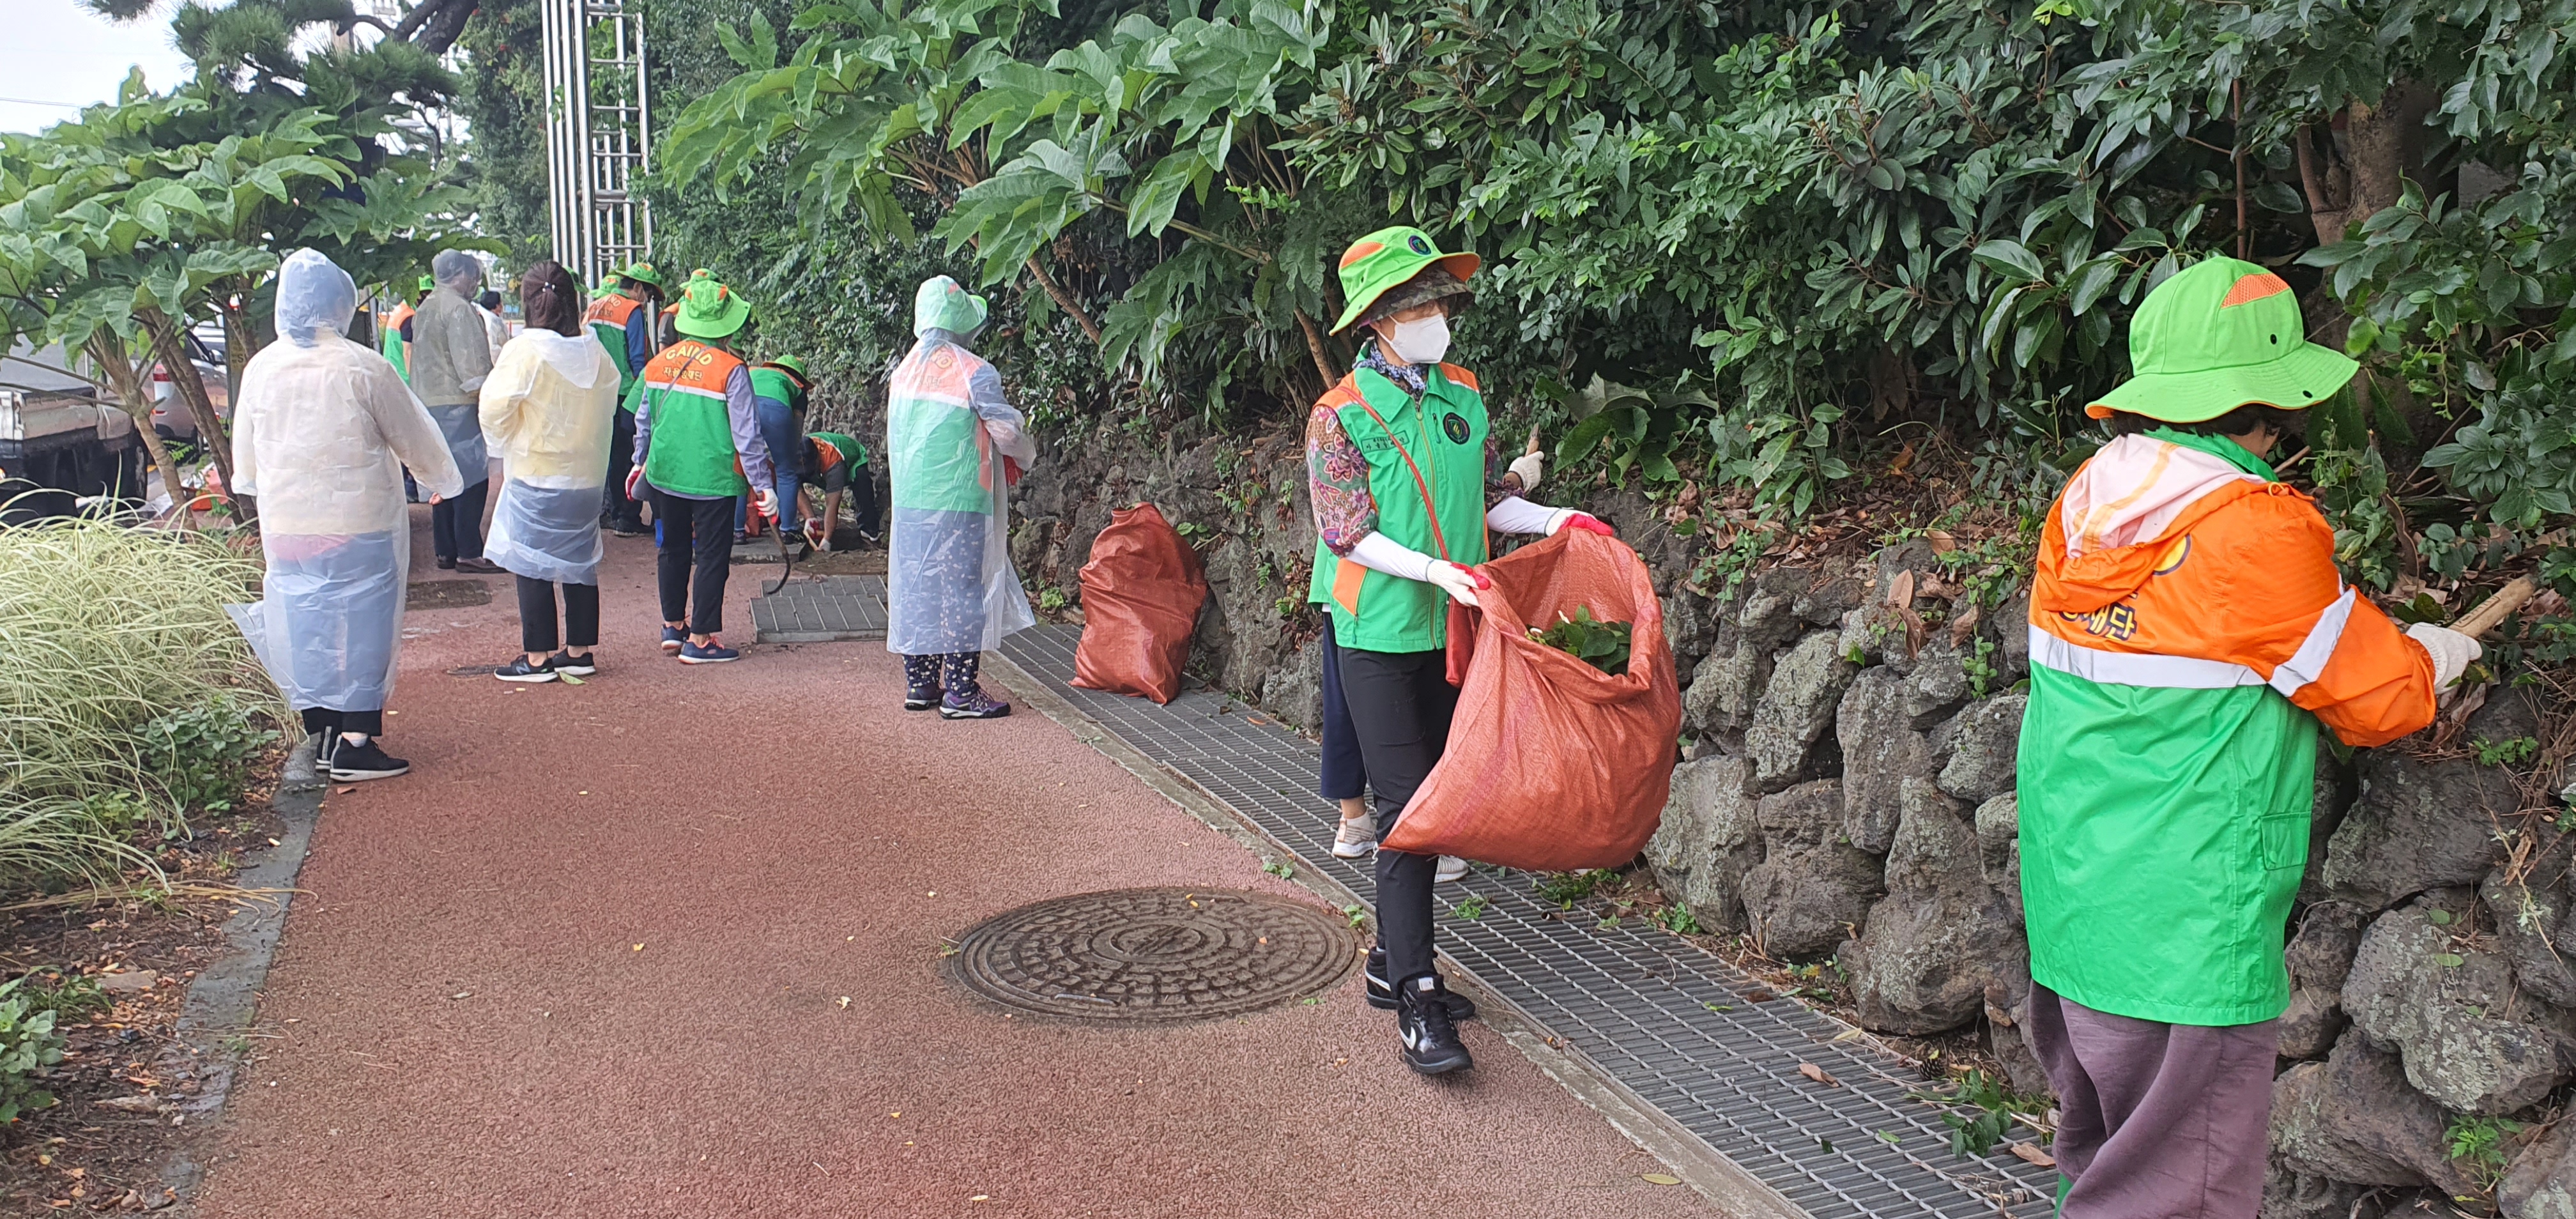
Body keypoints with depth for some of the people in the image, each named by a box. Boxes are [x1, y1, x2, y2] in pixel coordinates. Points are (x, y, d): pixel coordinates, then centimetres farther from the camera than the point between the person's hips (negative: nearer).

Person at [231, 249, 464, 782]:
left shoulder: (260, 369, 1)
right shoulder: (363, 367, -13)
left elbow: (244, 455, 14)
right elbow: (414, 436, -2)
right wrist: (444, 480, 16)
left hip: (285, 528, 5)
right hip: (360, 524, -4)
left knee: (303, 624, 13)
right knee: (361, 624, 2)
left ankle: (323, 736, 20)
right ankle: (356, 742, 1)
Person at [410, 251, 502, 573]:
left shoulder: (424, 309, 18)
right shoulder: (459, 308, -12)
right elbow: (473, 362, -17)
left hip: (429, 403, 10)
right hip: (457, 404, -10)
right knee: (472, 476, -7)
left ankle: (445, 551, 16)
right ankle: (469, 552, -8)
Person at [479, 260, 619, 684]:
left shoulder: (524, 351, -14)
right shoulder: (595, 354, 0)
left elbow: (495, 410, -14)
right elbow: (609, 407, 8)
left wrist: (506, 446, 4)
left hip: (534, 477, -5)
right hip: (586, 475, 5)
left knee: (532, 567, 4)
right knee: (581, 563, 13)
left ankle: (538, 657, 8)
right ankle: (579, 651, 19)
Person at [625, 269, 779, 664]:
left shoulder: (658, 364, 1)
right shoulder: (731, 370, -15)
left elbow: (644, 420, 13)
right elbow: (746, 434, -15)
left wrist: (641, 462, 29)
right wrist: (762, 485, -8)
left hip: (665, 473, 6)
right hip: (714, 478, -5)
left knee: (673, 549, 20)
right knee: (712, 557, 4)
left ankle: (673, 626, 31)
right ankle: (699, 640, 6)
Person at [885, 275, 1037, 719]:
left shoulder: (904, 370, 9)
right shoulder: (974, 372, -12)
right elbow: (1008, 433, -6)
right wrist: (1030, 453, 16)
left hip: (909, 503, 7)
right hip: (959, 504, -7)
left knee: (915, 589, 12)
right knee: (963, 591, -1)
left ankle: (920, 685, 19)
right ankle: (960, 693, 2)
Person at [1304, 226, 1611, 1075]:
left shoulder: (1462, 394, 7)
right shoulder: (1342, 414, -10)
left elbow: (1490, 497, 13)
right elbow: (1349, 533, -14)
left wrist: (1557, 522, -2)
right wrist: (1435, 570, -26)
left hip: (1451, 632, 6)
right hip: (1380, 633, -6)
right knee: (1407, 807, -9)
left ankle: (1392, 963, 27)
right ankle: (1416, 1000, -5)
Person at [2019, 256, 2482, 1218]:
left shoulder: (2082, 503, 2)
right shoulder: (2257, 529, -18)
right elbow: (2378, 698, -6)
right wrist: (2435, 658, 16)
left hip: (2071, 911, 8)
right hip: (2186, 931, -8)